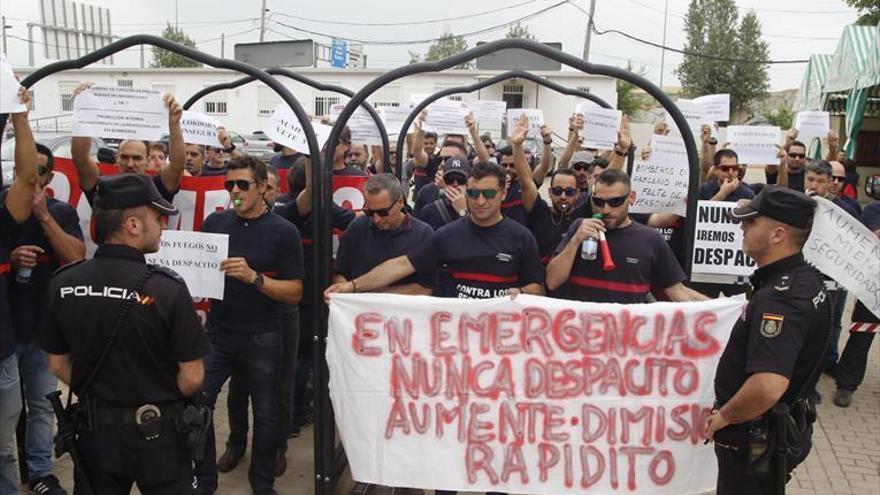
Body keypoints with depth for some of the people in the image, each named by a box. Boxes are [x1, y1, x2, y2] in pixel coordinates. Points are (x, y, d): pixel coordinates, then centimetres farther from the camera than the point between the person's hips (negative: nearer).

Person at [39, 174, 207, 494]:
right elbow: (192, 378, -17)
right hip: (158, 433, -3)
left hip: (95, 430, 4)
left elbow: (58, 365, 2)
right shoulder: (167, 288, -22)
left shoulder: (62, 283, -9)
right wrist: (161, 400, 3)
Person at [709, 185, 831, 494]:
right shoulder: (805, 280, 3)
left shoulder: (778, 299, -30)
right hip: (784, 426, 9)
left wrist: (724, 415, -24)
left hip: (755, 437, -9)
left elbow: (768, 386, -41)